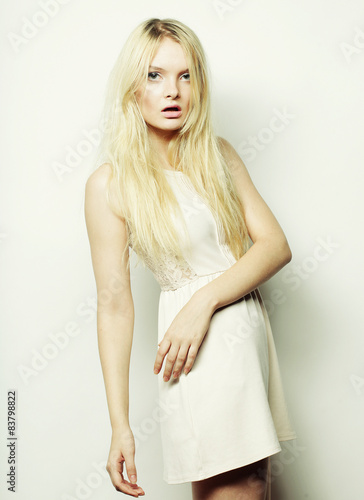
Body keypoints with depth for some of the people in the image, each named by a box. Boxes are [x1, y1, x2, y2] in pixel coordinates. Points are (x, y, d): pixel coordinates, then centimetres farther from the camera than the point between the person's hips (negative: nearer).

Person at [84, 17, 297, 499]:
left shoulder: (218, 154, 8)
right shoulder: (111, 182, -7)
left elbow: (276, 245, 1)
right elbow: (114, 303, -9)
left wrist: (206, 299, -15)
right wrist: (120, 424, -12)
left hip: (251, 328, 6)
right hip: (206, 350, -5)